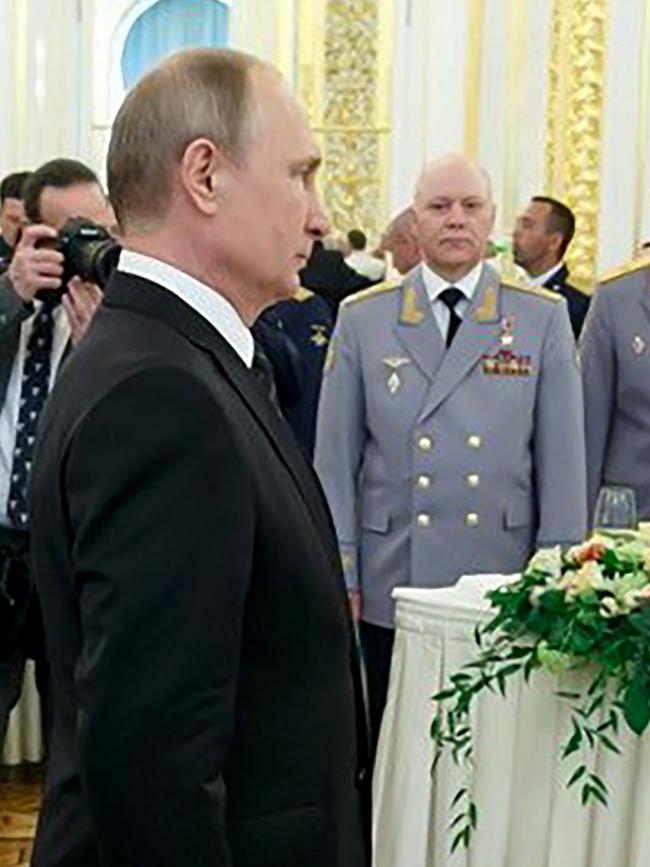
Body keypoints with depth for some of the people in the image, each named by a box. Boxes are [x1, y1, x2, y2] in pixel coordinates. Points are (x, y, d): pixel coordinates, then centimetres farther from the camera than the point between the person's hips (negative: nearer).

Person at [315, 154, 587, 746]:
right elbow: (335, 459, 4)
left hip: (506, 588, 0)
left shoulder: (544, 319, 3)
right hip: (392, 587, 0)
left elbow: (563, 460, 3)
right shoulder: (362, 319, 3)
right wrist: (339, 575, -1)